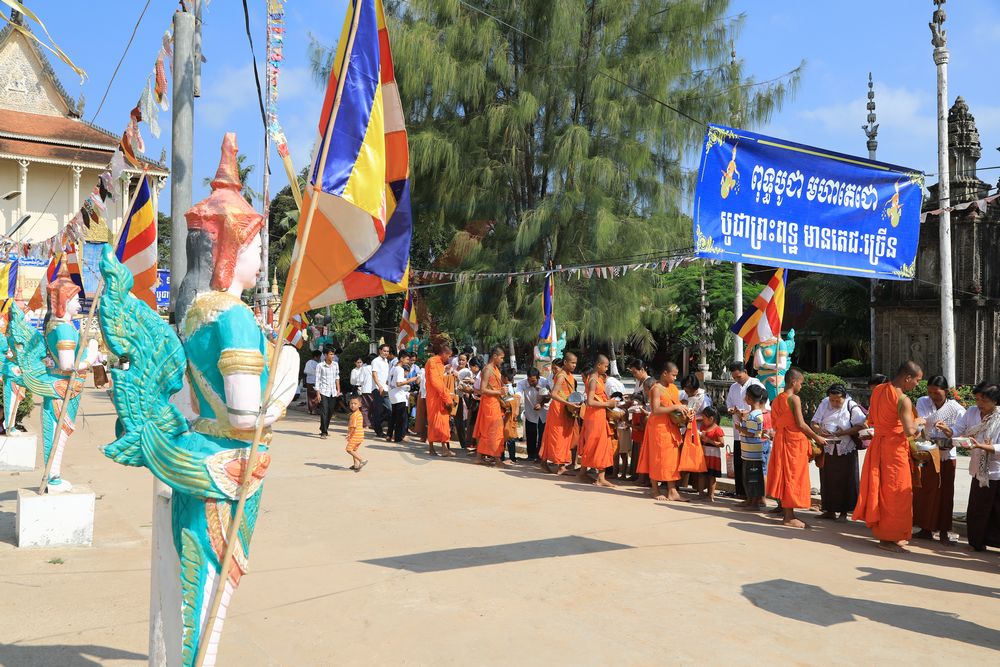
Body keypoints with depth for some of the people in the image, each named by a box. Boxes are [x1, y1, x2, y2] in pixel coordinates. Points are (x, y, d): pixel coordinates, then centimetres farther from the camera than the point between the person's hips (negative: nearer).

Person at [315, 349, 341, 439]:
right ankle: (324, 432, -8)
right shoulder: (320, 366, -5)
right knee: (324, 412, -10)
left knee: (330, 412, 9)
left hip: (333, 392, 5)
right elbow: (317, 380, -4)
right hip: (323, 391, -5)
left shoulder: (335, 364, 8)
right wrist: (318, 393, -9)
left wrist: (338, 389, 12)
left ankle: (324, 429, 26)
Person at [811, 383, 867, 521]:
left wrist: (844, 432, -23)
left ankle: (843, 512, 14)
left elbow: (860, 426, -14)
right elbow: (814, 423, 3)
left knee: (845, 481, 3)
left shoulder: (852, 407, -8)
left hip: (846, 450, -3)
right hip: (827, 449, 3)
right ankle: (829, 510, 18)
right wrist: (819, 430, -19)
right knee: (827, 480, 7)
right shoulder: (824, 404, 2)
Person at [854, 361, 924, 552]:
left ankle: (880, 528, 27)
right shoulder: (903, 400, -18)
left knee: (879, 488, 16)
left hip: (877, 444, 8)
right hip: (894, 448, -8)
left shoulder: (878, 390, 6)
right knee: (894, 493, 2)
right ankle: (888, 538, 8)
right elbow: (909, 431, -24)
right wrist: (917, 422, -4)